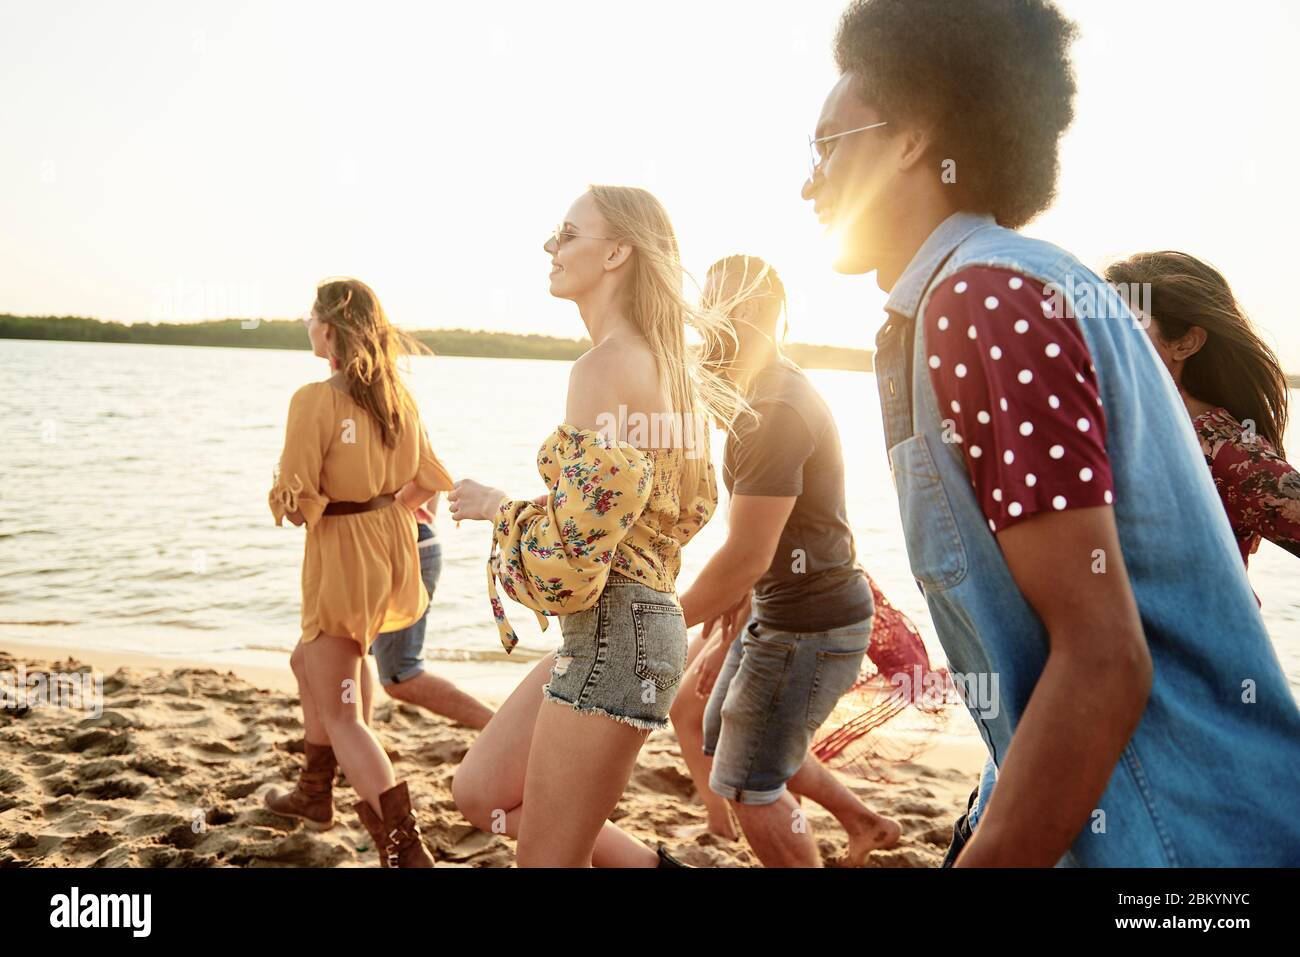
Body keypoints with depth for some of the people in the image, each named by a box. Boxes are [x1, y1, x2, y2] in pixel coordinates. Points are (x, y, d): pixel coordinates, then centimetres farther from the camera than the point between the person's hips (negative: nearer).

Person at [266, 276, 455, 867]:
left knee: (341, 715, 0)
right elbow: (429, 483, 7)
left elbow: (295, 504, -19)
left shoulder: (315, 400, -19)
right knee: (309, 661, 29)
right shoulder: (398, 396, 2)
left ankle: (406, 849, -7)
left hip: (341, 558, -8)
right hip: (392, 550, 8)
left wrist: (283, 490, 2)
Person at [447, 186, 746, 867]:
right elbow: (695, 502, 19)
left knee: (546, 856, 6)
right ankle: (652, 865, 25)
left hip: (613, 632, -10)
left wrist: (498, 509, -3)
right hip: (637, 620, 10)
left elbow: (571, 552, -22)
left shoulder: (606, 366, -18)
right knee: (480, 792, 19)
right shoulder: (658, 361, 11)